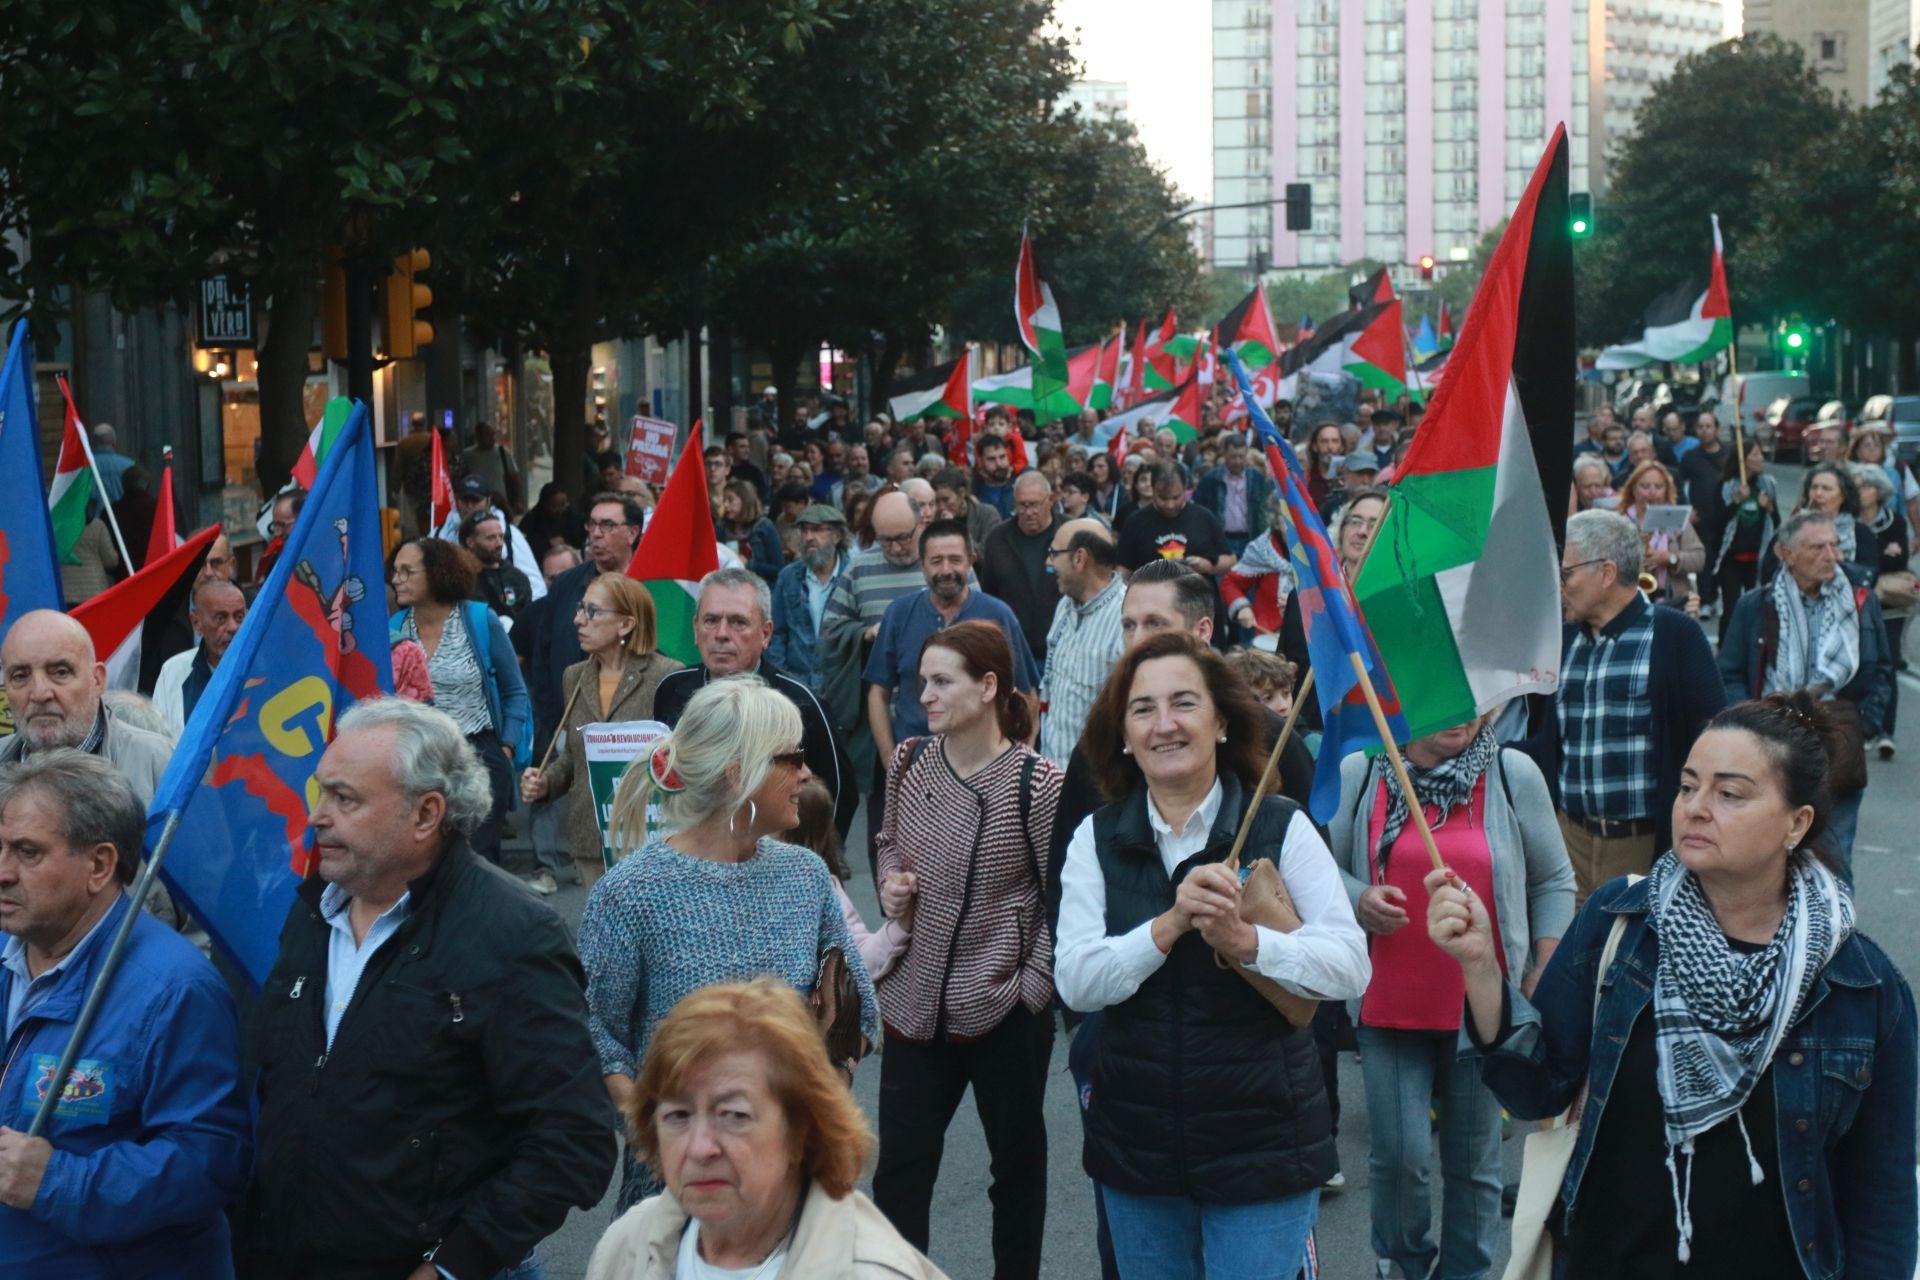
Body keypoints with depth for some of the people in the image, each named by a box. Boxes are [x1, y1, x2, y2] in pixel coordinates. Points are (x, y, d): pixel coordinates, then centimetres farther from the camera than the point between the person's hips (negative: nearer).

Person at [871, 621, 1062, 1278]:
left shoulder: (1036, 783, -15)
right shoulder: (909, 761, 0)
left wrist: (1034, 984, -14)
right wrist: (891, 880, -2)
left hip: (1005, 1009, -4)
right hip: (915, 1001, 4)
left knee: (1017, 1163, 14)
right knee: (898, 1172, 7)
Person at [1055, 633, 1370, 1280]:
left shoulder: (1281, 827, -6)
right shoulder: (1097, 839, 1)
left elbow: (1351, 965, -12)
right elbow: (1074, 981, -9)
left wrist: (1246, 941, -29)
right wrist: (1170, 924, -25)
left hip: (1261, 1146, -3)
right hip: (1136, 1147, 3)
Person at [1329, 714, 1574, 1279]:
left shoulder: (1513, 774, -3)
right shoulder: (1359, 774, -2)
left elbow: (1553, 883, 4)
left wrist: (1542, 984, 0)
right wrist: (1359, 900, -13)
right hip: (1390, 1005, 0)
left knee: (1474, 1160, 8)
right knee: (1398, 1155, 0)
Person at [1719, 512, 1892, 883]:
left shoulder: (1862, 601, 9)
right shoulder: (1754, 607, 4)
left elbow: (1882, 673, 14)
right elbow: (1729, 677, 4)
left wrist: (1866, 724, 1)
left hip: (1840, 746, 1)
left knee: (1834, 862, 2)